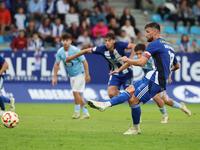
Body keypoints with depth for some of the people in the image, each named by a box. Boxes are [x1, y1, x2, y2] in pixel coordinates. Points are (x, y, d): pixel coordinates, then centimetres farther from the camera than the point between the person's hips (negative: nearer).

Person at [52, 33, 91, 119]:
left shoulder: (75, 50, -20)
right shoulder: (60, 52, -6)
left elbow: (84, 62, -14)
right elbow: (57, 64, 3)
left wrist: (87, 75, -14)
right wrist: (55, 77, 1)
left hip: (80, 74, -6)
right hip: (71, 76, 6)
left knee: (76, 92, -17)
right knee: (78, 95, 7)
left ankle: (77, 112, -4)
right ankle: (85, 113, 16)